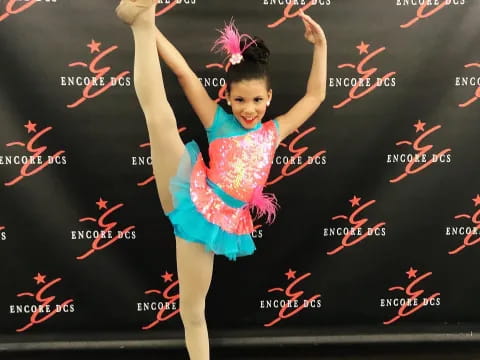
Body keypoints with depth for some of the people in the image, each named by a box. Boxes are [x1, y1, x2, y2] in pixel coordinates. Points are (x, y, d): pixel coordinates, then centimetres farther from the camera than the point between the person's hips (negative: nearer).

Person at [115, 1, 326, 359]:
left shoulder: (273, 132, 15)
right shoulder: (219, 121, 8)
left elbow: (315, 96, 20)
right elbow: (185, 73, 1)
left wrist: (320, 45, 18)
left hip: (220, 222, 2)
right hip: (192, 201, -2)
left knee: (193, 311, 9)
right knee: (161, 118, -21)